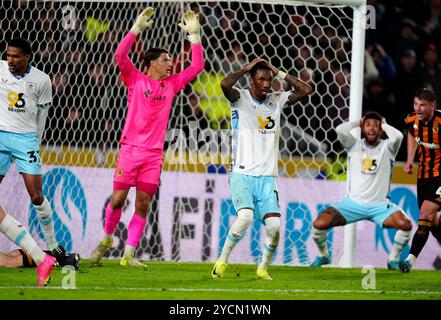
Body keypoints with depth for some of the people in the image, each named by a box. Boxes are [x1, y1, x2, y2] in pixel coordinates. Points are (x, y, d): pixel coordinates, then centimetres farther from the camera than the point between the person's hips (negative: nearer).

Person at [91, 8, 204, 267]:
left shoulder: (171, 84, 13)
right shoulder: (136, 79, 2)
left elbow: (197, 66, 14)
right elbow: (120, 56, -12)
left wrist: (195, 35, 8)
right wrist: (137, 28, -16)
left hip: (154, 153, 3)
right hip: (131, 148, -3)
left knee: (143, 204, -2)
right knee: (118, 199, -4)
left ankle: (129, 254, 1)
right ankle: (107, 238, 20)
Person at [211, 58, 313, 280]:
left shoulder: (277, 100, 12)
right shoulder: (240, 99, -2)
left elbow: (306, 90, 8)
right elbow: (225, 84, -22)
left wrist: (280, 74, 5)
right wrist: (246, 68, -8)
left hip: (267, 177, 4)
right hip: (242, 174, -4)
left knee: (274, 225, -11)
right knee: (246, 216, -26)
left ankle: (263, 268, 11)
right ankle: (222, 260, -7)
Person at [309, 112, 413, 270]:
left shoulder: (387, 147, 3)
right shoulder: (355, 144, 5)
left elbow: (398, 136, -20)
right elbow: (341, 130, -14)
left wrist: (384, 124, -1)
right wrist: (358, 122, 3)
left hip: (380, 204, 0)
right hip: (354, 202, 1)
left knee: (405, 224, -28)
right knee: (319, 224, -19)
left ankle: (393, 259, -3)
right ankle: (323, 256, 11)